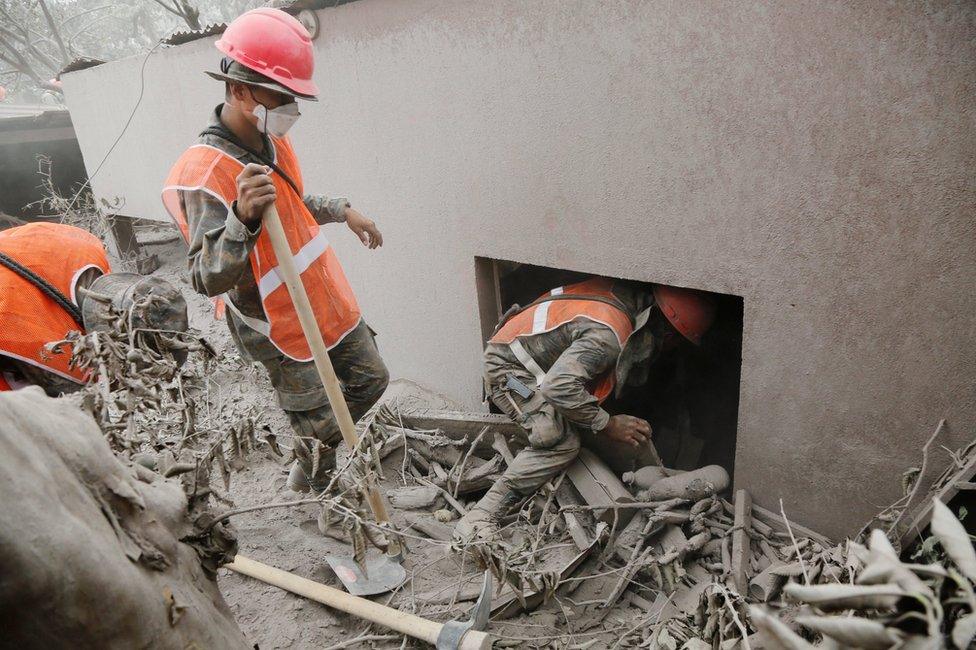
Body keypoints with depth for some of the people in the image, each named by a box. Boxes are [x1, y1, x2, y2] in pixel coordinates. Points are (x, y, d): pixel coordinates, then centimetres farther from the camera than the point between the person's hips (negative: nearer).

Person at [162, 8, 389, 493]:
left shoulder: (272, 141, 1)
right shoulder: (205, 173, -26)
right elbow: (207, 281, -32)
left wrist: (342, 210, 20)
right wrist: (243, 219, -46)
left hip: (331, 305, 9)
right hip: (284, 332, -8)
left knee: (371, 381, 22)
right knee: (320, 441, 4)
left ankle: (313, 450, 44)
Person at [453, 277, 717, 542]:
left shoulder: (630, 293, -5)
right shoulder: (610, 333, -33)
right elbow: (559, 386, -38)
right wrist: (608, 424, -26)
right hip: (509, 367, -9)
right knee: (562, 441, -27)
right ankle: (480, 518, -24)